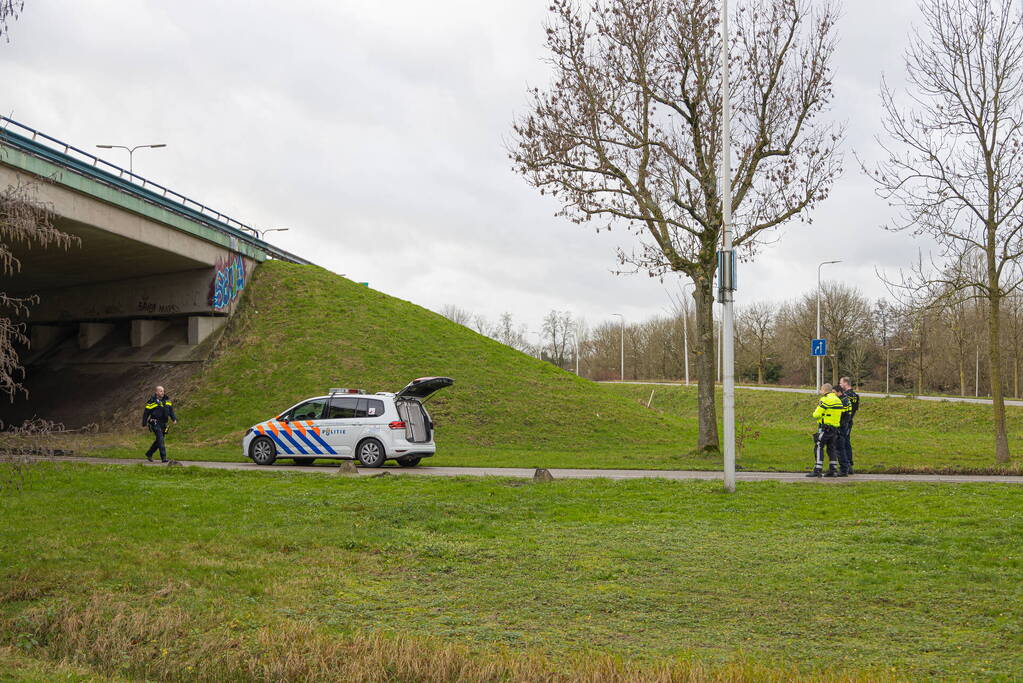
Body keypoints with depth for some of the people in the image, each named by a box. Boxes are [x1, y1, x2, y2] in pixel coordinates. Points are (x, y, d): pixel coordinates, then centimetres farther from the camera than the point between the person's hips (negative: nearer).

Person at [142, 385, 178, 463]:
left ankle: (149, 454, 31)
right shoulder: (152, 402, -6)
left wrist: (174, 419, -2)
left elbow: (171, 411, 13)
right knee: (160, 439, -15)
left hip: (163, 424, 6)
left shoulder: (167, 400, 10)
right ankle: (163, 457, -18)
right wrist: (144, 423, 0)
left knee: (158, 441, 12)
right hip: (155, 423, -6)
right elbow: (146, 413, 0)